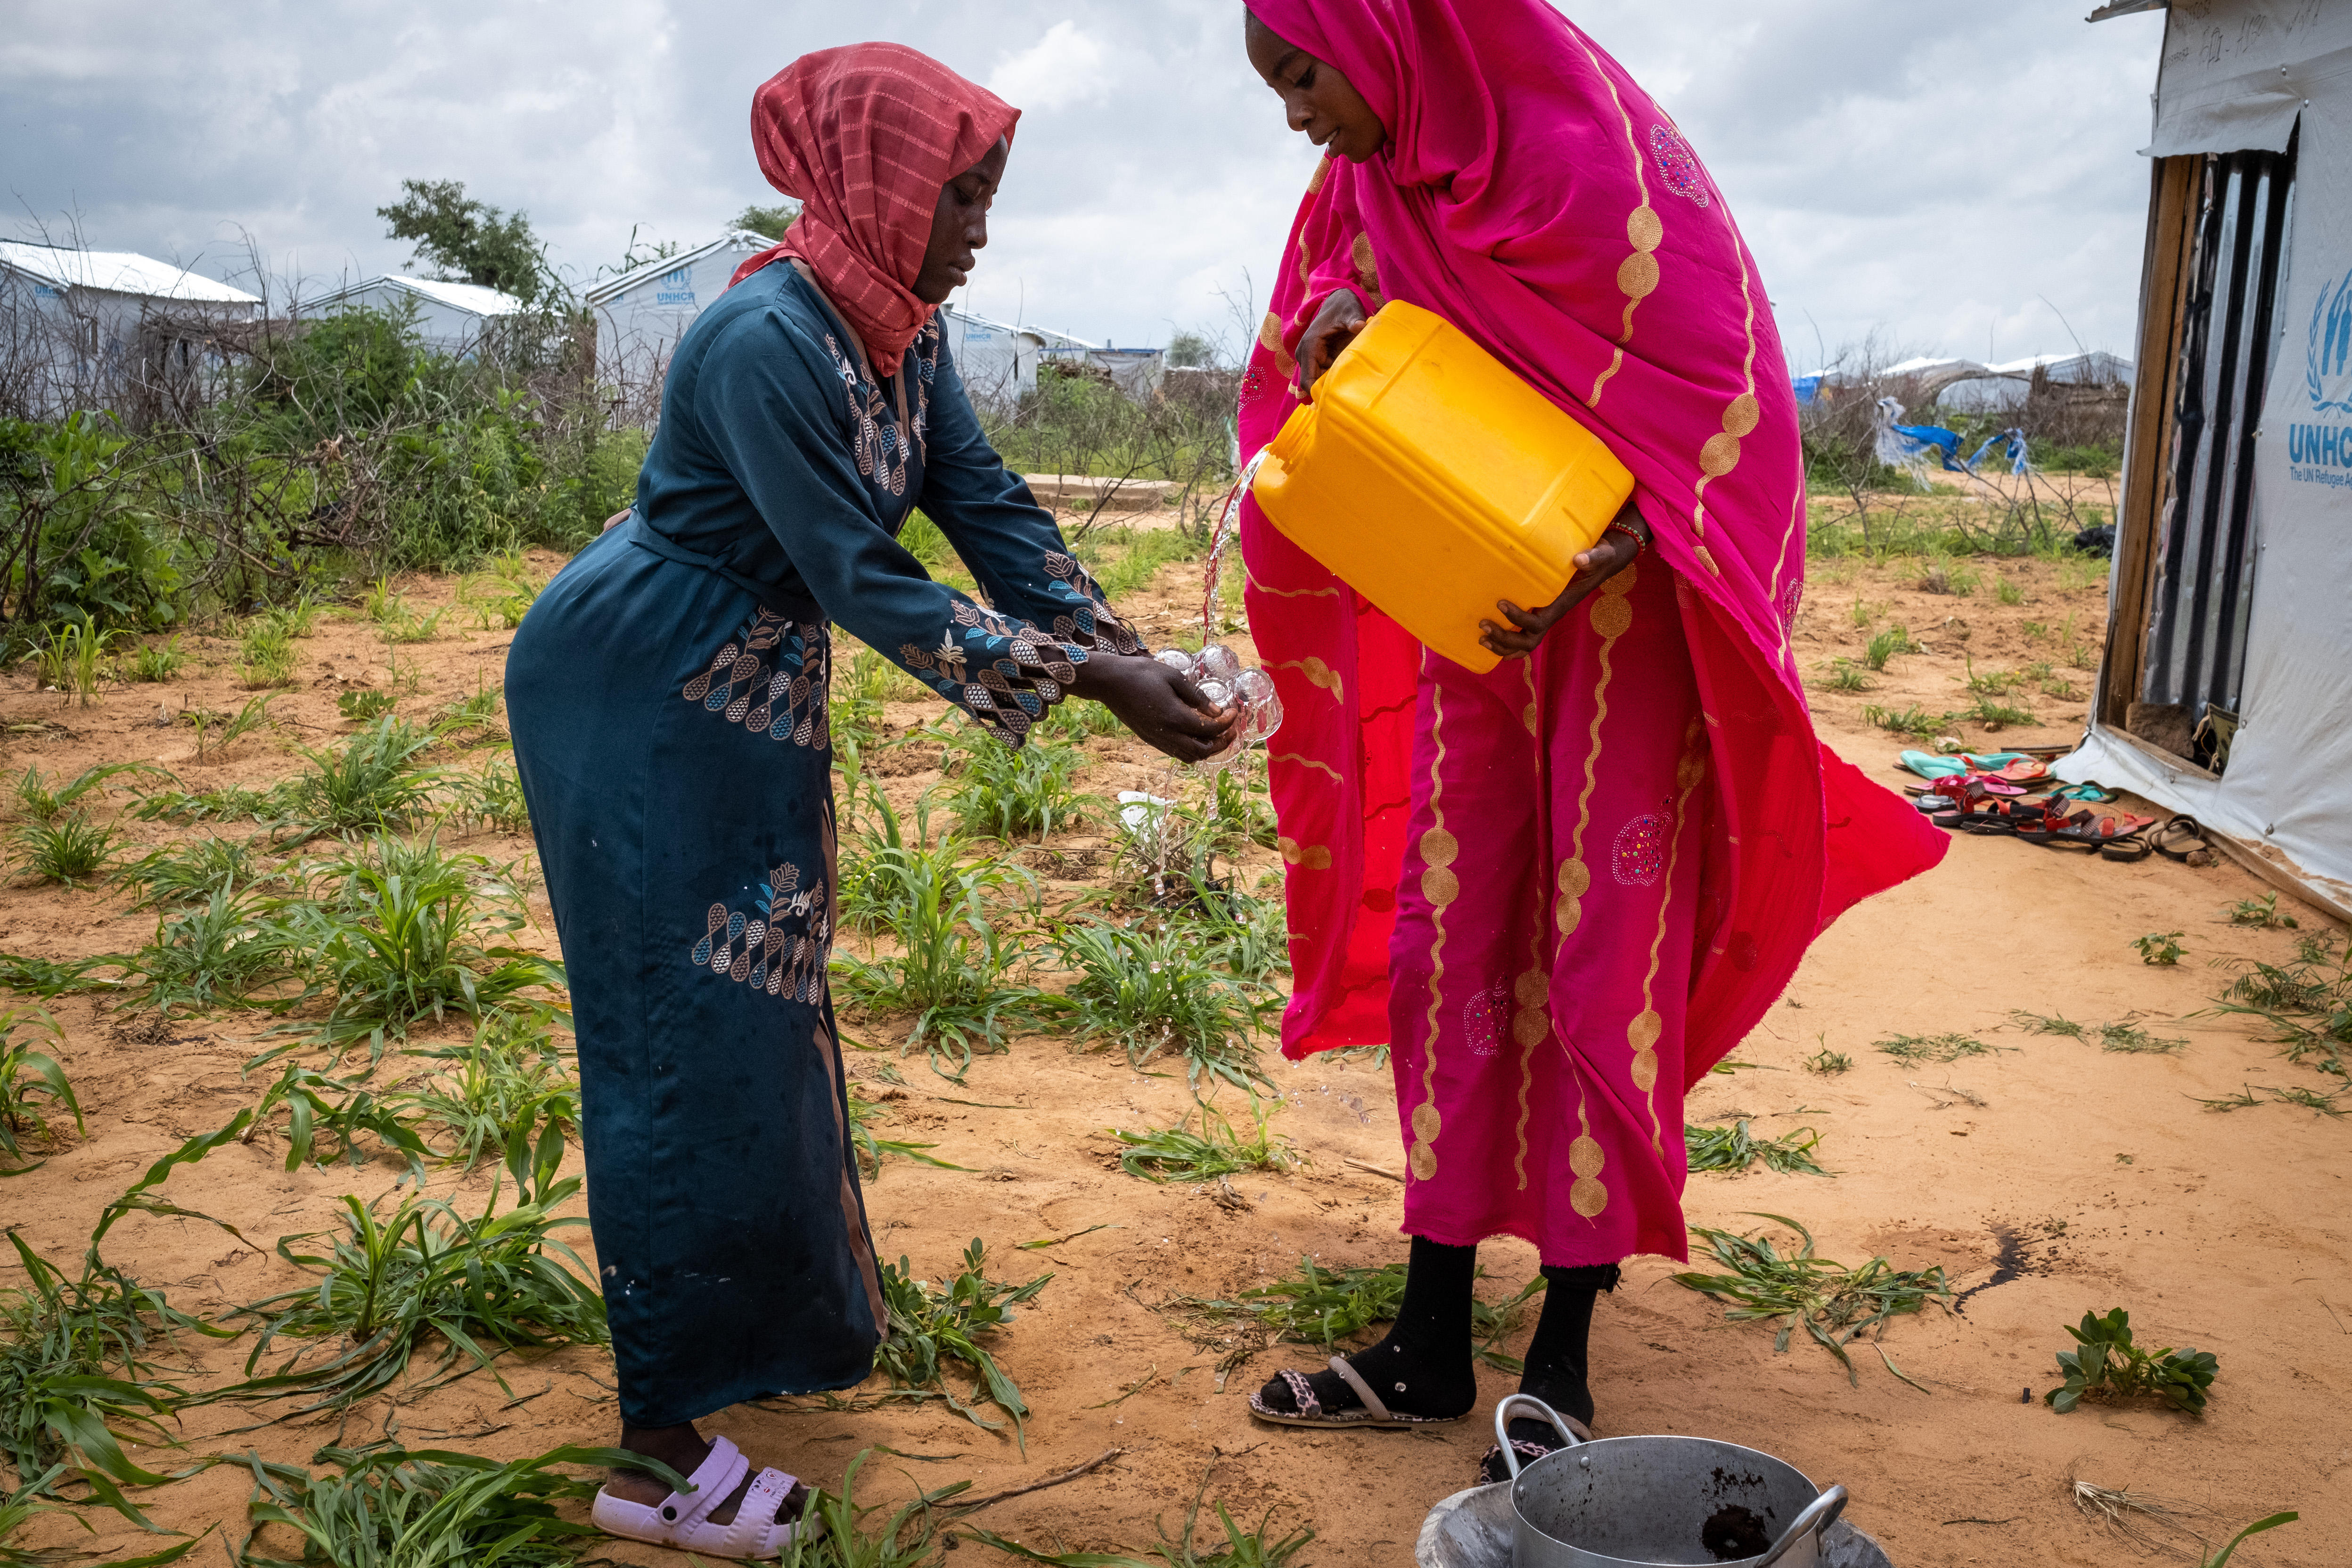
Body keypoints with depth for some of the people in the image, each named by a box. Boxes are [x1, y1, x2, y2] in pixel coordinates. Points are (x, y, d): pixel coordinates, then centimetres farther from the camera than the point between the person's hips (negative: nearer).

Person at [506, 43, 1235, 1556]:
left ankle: (771, 1321, 37)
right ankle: (660, 1447, 3)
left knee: (763, 999, 18)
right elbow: (864, 576, -27)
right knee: (681, 1029, -7)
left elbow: (986, 505, -1)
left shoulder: (906, 331, 1)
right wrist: (1080, 681, -27)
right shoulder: (766, 342, -26)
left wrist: (1123, 651, -12)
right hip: (635, 695, -9)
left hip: (755, 699, 9)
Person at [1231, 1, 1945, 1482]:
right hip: (1474, 602, 7)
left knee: (1607, 961, -1)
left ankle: (1563, 1365, 12)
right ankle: (1433, 1346, 17)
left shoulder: (1592, 145, -17)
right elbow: (1310, 351, 14)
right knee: (1447, 943, 6)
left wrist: (1613, 553, -28)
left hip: (1626, 608, -6)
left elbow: (1721, 391, -15)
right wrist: (1324, 333, -9)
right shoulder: (1373, 175, 4)